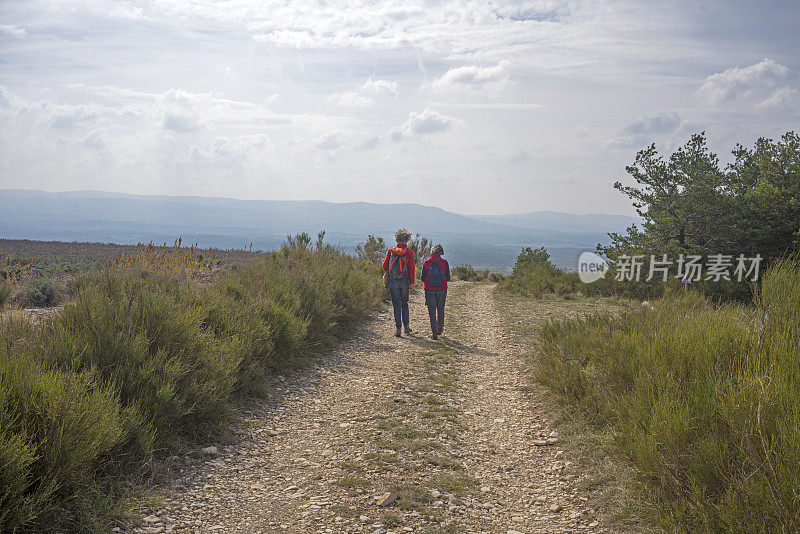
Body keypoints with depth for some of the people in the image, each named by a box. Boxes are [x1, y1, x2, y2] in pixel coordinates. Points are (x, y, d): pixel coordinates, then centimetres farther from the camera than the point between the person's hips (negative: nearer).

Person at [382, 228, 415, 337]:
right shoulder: (409, 252, -4)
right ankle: (406, 326, 20)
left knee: (397, 305, 5)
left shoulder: (391, 251, 0)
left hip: (393, 281, 0)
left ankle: (398, 328, 1)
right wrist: (411, 283, -4)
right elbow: (411, 268, -7)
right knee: (404, 303, 17)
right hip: (404, 281, 0)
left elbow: (385, 266, 0)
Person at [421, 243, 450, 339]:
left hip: (429, 290, -1)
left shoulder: (426, 263, -7)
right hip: (442, 290, 1)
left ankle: (434, 331, -6)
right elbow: (448, 278, -3)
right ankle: (440, 329, 33)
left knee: (432, 311, 4)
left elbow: (423, 279, -4)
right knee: (440, 310, 18)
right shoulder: (444, 262, -7)